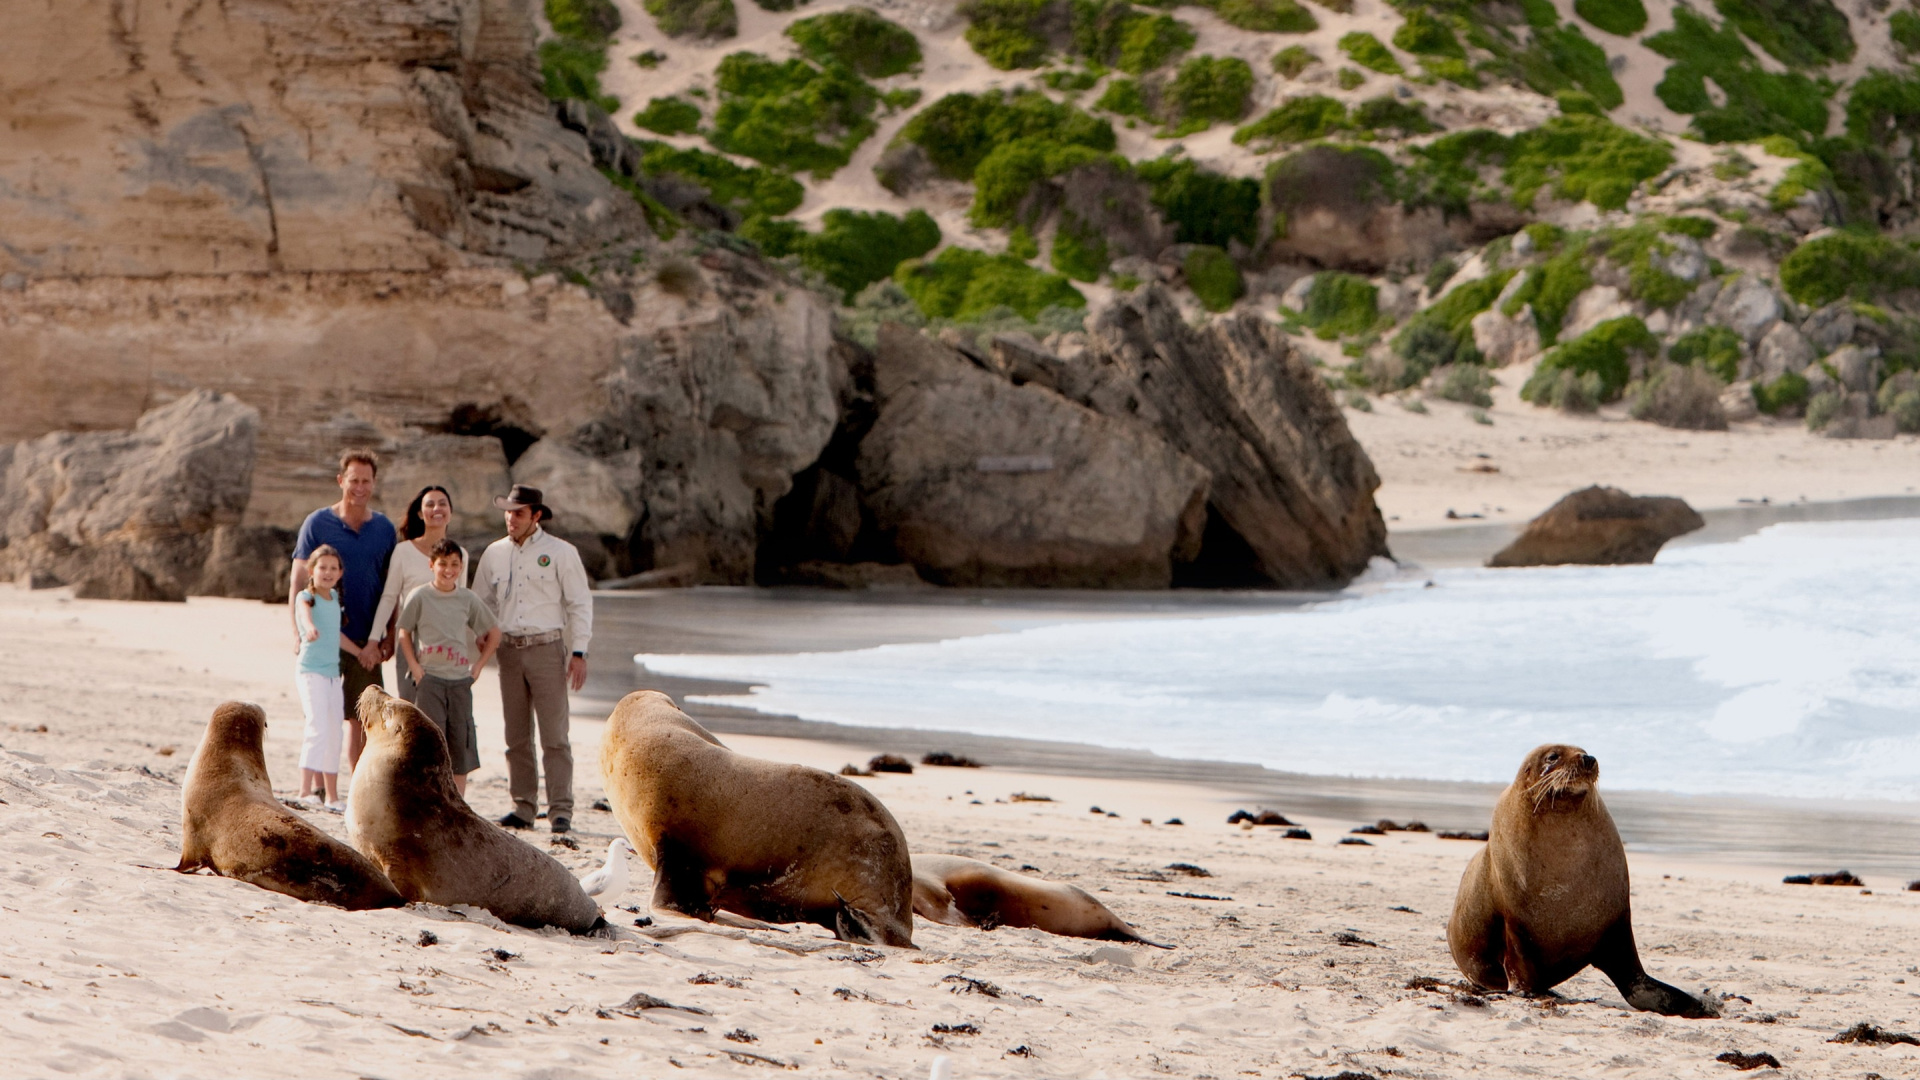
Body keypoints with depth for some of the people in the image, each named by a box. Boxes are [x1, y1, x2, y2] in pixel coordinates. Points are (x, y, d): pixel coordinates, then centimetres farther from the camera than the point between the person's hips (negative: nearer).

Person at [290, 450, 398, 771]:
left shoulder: (384, 528, 8)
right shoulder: (317, 524, 0)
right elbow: (298, 583, 0)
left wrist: (390, 637, 6)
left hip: (367, 643, 2)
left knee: (362, 718, 2)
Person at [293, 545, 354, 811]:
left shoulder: (335, 597, 13)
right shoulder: (306, 597, -9)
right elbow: (304, 613, -34)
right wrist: (310, 628, -56)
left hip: (333, 672, 7)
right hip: (310, 671, -7)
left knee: (334, 734, 10)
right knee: (318, 727, -20)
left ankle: (332, 796, 17)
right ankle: (305, 791, -24)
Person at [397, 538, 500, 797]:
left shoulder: (468, 599, 6)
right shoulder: (419, 597, -1)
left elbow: (493, 633, 16)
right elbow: (404, 633, 6)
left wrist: (479, 665, 8)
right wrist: (414, 666, -5)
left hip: (460, 678, 3)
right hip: (429, 677, -3)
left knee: (460, 742, 2)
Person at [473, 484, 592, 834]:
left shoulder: (561, 552, 0)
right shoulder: (494, 553, 12)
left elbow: (580, 604, 0)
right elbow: (482, 604, 19)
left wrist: (579, 653, -7)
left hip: (547, 647, -4)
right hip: (509, 649, 4)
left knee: (554, 735, -7)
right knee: (516, 736, 5)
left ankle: (560, 811, -7)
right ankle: (523, 808, 10)